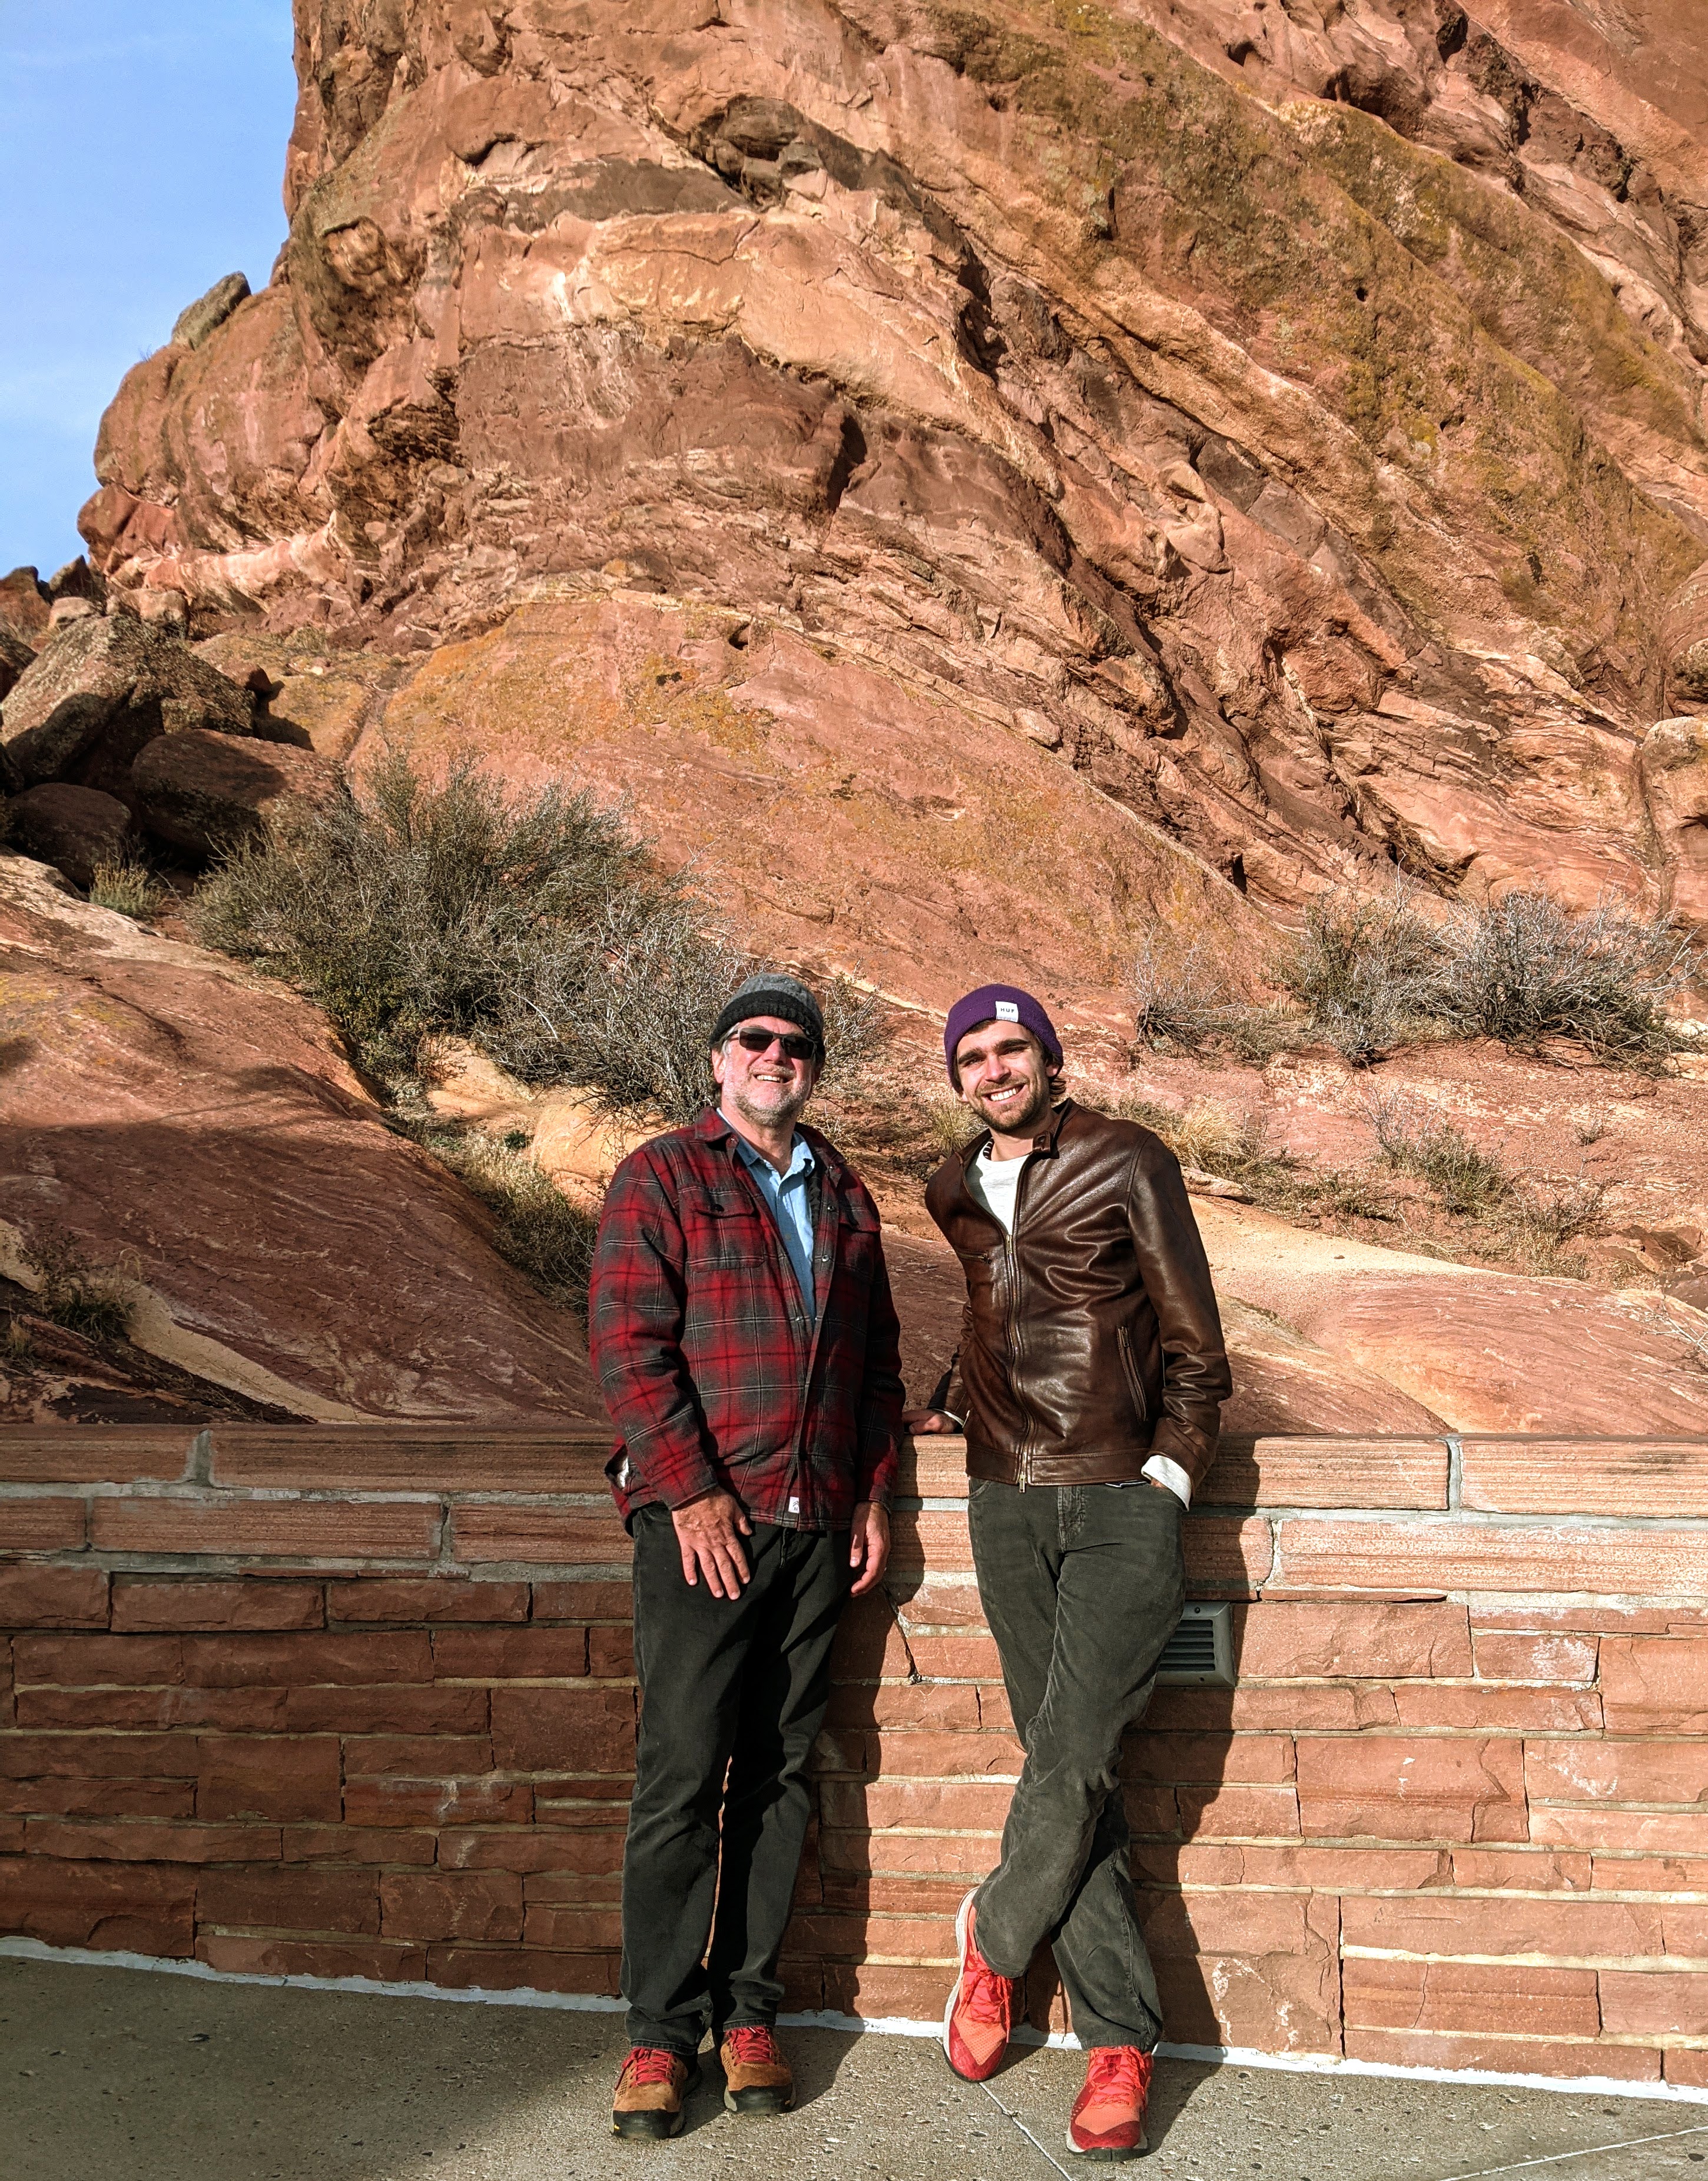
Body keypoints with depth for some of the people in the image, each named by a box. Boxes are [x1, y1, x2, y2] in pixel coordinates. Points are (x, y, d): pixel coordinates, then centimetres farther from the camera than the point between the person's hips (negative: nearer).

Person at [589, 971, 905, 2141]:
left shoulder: (845, 1195, 16)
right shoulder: (661, 1179, 1)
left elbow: (878, 1356, 20)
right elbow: (628, 1344, -7)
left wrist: (874, 1497, 11)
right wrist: (691, 1493, -14)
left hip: (817, 1521, 5)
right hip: (701, 1518, -4)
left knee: (780, 1772, 9)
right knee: (683, 1774, -3)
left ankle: (749, 2009, 20)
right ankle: (662, 2032, 9)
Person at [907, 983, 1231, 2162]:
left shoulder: (1129, 1163, -2)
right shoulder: (956, 1192, 13)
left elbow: (1193, 1341, 0)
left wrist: (1169, 1473, -6)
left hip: (1122, 1503, -4)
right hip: (1008, 1502, 4)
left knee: (1074, 1758, -12)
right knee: (1068, 1769, 2)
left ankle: (994, 1941, 15)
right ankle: (1121, 2040, 11)